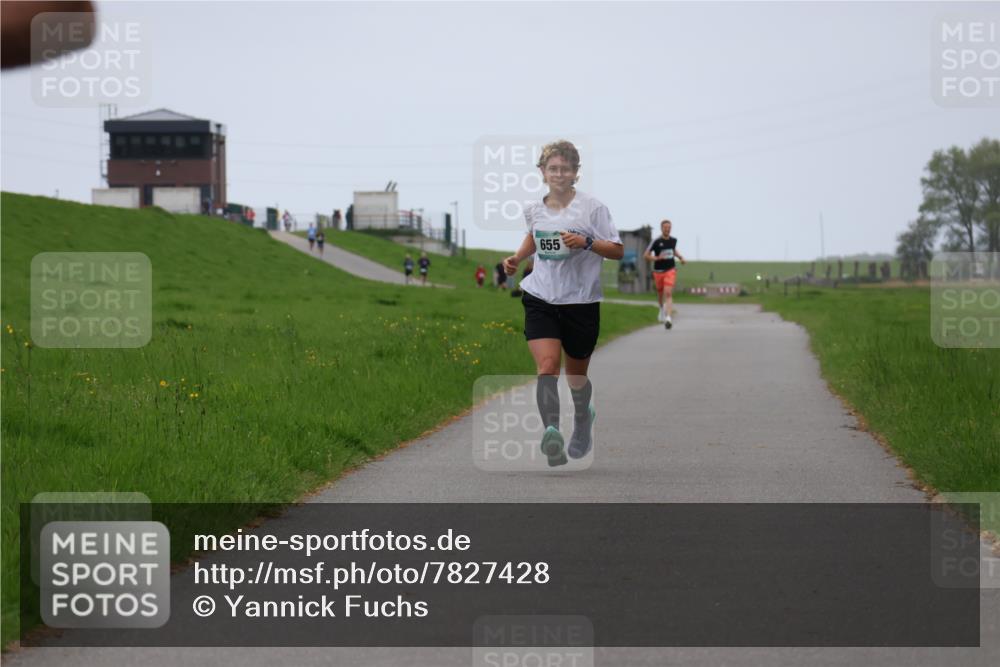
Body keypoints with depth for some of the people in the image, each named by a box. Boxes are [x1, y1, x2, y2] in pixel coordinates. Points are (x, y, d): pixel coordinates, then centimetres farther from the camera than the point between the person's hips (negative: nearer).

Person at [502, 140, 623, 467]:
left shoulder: (591, 207, -6)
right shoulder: (533, 209, 6)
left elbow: (618, 250, -5)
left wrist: (587, 242, -21)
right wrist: (516, 258, 12)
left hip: (581, 302, -2)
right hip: (541, 298, 2)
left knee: (576, 375, 13)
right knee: (547, 366, -20)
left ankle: (583, 419, 44)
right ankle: (551, 431, -30)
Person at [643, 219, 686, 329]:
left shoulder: (673, 240, 3)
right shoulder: (656, 241, -10)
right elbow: (646, 255, -7)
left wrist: (680, 257, 9)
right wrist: (657, 258, -22)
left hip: (670, 270, 0)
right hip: (658, 271, 0)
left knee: (668, 293, -17)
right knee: (660, 293, 16)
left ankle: (668, 317, -28)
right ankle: (662, 309, 50)